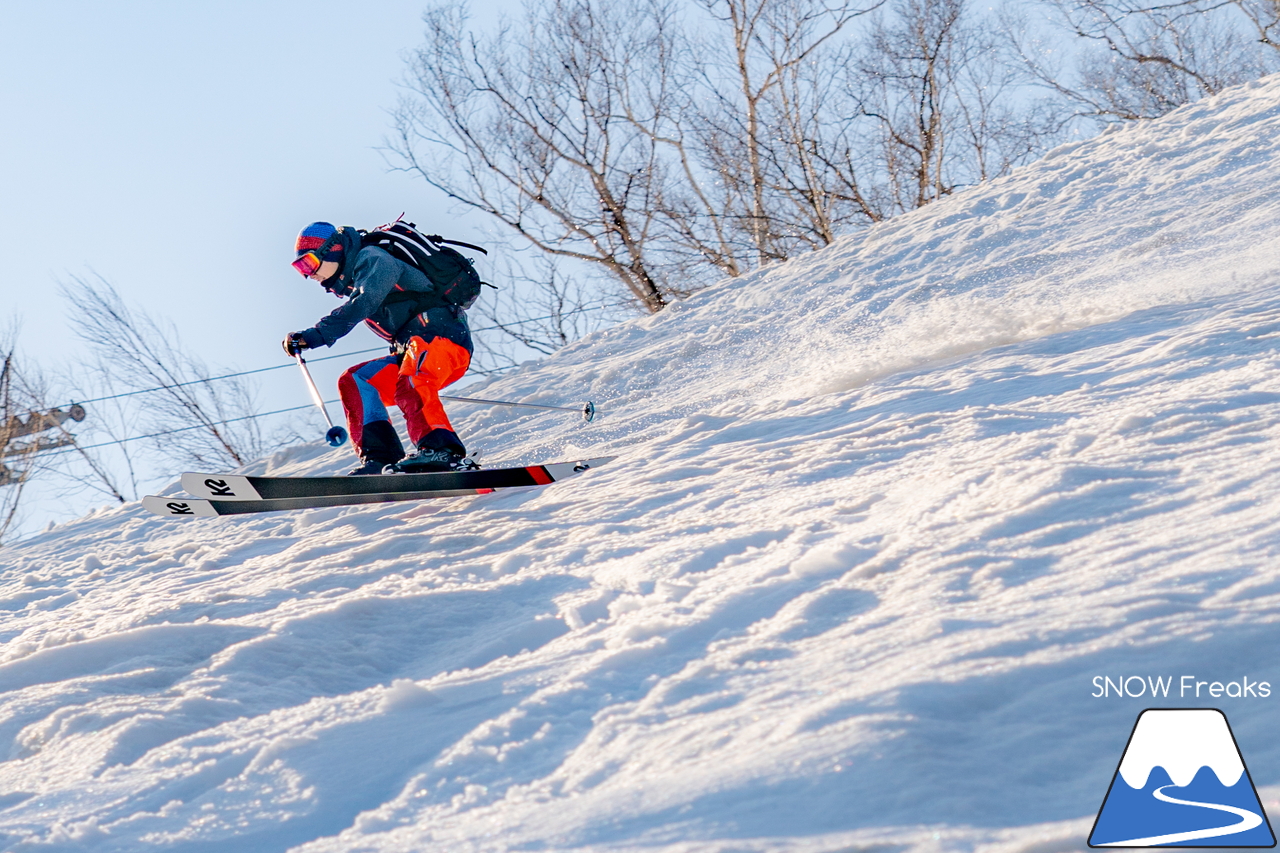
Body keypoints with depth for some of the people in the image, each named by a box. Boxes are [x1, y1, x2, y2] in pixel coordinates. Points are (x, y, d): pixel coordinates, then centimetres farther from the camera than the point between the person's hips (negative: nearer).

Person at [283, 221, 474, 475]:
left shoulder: (372, 259, -7)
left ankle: (442, 450, -51)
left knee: (409, 386, -35)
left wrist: (313, 336, -28)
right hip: (409, 349, 10)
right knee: (354, 383, -1)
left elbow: (362, 305, -23)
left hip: (441, 333, -10)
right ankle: (381, 458, -16)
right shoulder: (351, 283, 22)